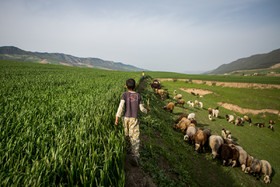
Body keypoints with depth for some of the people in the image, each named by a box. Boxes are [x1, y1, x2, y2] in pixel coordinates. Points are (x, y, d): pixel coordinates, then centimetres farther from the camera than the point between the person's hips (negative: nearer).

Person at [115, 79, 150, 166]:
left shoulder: (125, 94, -2)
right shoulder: (138, 95, 2)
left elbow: (121, 106, -15)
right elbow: (141, 108, 4)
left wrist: (117, 117, -16)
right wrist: (146, 110, 25)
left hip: (126, 118, 1)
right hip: (134, 119, -1)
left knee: (127, 134, 22)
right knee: (135, 138, -6)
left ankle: (129, 147, 44)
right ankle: (135, 156, -20)